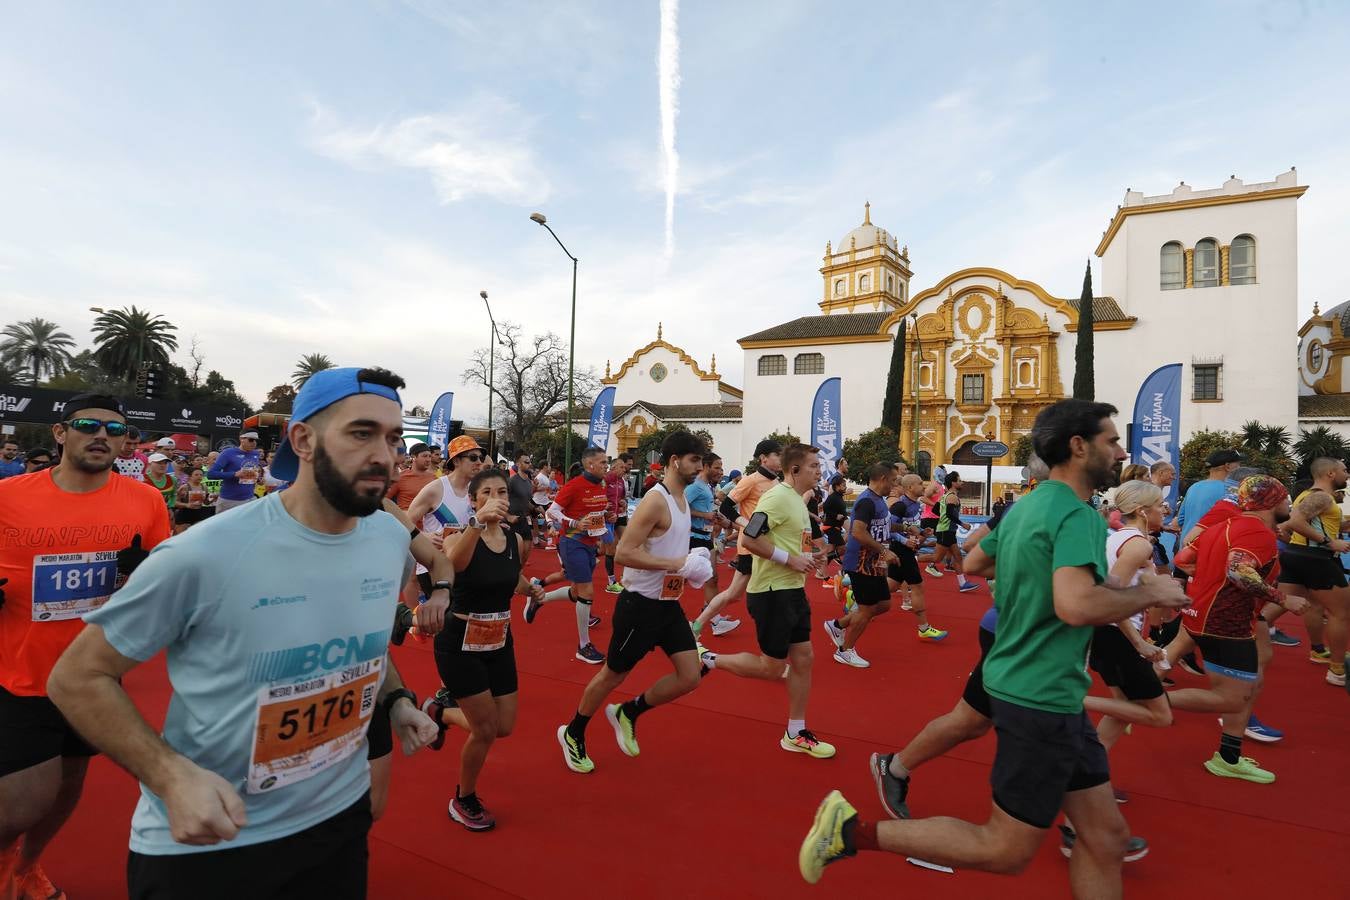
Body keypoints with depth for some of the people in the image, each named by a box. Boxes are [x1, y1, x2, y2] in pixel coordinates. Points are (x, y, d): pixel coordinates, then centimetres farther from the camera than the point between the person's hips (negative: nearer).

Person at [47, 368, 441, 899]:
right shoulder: (205, 555, -24)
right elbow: (77, 678, -12)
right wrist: (171, 776, -24)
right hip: (203, 843, -4)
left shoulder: (392, 538, -8)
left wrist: (396, 699, -4)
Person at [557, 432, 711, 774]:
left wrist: (692, 564, 4)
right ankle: (573, 734, 33)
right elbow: (624, 553, -27)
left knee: (690, 677, 5)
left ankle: (627, 713, 26)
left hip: (669, 603, 8)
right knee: (613, 675, 9)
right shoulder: (655, 500, -21)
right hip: (641, 603, -8)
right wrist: (678, 564, -26)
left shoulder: (682, 499, 8)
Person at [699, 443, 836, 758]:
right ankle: (708, 659, 16)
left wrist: (804, 558, 6)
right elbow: (749, 539, -25)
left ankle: (795, 734, 23)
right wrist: (791, 560, -20)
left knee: (803, 658, 11)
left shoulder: (797, 499, 13)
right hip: (771, 592, -9)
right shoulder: (777, 497, -18)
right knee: (772, 668, 0)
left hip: (793, 590, 10)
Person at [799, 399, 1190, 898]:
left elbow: (974, 562, 21)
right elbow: (1076, 606, -33)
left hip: (1042, 691, 9)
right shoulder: (1078, 516, -19)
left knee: (1107, 836, 18)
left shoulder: (1026, 506, 8)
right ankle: (854, 830, 5)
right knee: (1006, 851, 3)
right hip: (1042, 698, -9)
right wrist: (1148, 593, -16)